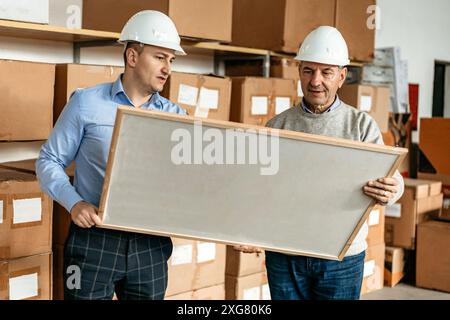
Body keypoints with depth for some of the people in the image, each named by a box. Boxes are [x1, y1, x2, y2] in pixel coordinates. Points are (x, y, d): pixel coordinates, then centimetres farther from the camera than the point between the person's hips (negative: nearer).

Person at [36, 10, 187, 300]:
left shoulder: (175, 116, 5)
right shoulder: (86, 103, -2)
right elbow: (49, 161, 3)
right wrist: (73, 203, -15)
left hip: (150, 244, 3)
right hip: (94, 239, -2)